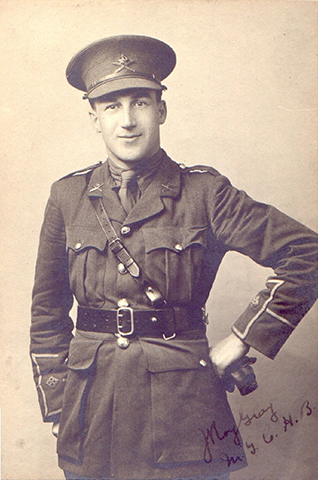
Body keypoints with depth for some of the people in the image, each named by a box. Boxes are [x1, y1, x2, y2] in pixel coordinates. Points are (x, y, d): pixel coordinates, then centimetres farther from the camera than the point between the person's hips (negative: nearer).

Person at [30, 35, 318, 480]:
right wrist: (56, 405, 6)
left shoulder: (204, 192, -7)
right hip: (91, 406, 3)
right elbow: (48, 309, 9)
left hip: (183, 402, -2)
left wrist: (236, 344, -7)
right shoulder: (68, 196, 2)